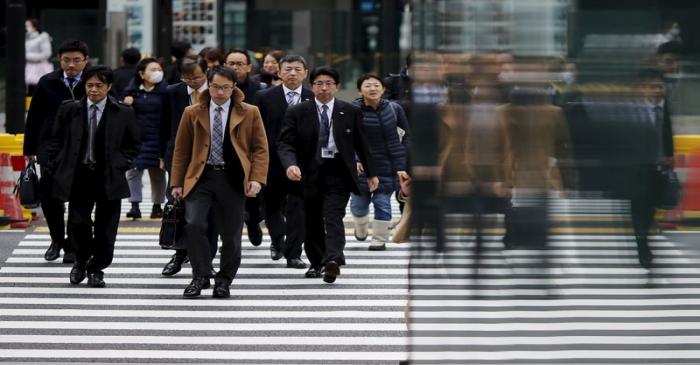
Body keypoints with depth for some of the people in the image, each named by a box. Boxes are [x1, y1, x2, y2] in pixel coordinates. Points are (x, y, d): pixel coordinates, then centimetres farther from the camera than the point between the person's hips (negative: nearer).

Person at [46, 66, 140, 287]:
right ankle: (81, 260, 23)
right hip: (79, 176, 1)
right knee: (78, 223, -4)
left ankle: (96, 269, 18)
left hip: (109, 178, -1)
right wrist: (58, 168, 4)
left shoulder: (123, 113, 0)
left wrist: (119, 165, -3)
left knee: (105, 228, 2)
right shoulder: (69, 110, 4)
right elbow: (56, 141, 11)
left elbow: (132, 145, 8)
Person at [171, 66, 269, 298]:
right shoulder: (192, 114, 9)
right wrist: (177, 183, 5)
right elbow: (181, 150, 11)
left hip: (233, 180, 0)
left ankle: (224, 281, 20)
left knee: (231, 234, 3)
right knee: (193, 224, -17)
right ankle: (201, 276, -3)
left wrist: (257, 179, -9)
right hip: (201, 177, 1)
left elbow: (260, 148, 4)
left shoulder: (249, 113, 5)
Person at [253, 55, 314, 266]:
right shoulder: (265, 97, 1)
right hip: (272, 162, 1)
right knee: (271, 206, 12)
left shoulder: (314, 99, 1)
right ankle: (278, 240, 38)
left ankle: (293, 253, 6)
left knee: (298, 209, -1)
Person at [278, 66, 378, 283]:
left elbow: (361, 144, 13)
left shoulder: (350, 112, 6)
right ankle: (317, 263, 25)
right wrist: (290, 165, -23)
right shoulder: (297, 113, 2)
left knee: (333, 217, -16)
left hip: (338, 172, -1)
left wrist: (371, 173, 17)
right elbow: (285, 143, -4)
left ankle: (332, 260, -29)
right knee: (312, 223, 10)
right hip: (309, 173, 1)